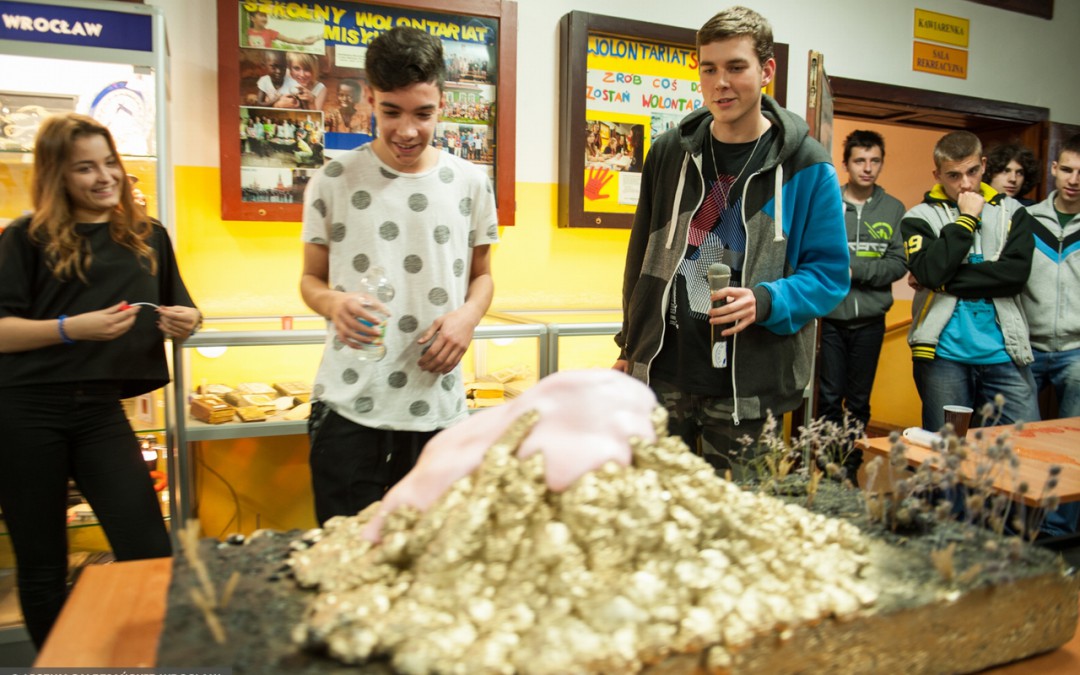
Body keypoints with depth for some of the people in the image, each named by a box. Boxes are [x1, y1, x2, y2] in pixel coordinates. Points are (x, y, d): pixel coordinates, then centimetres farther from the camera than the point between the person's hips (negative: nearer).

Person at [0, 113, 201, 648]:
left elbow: (180, 314, 16)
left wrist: (188, 321, -7)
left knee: (150, 554, -3)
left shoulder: (147, 237, 9)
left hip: (99, 409, 2)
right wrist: (72, 328, -21)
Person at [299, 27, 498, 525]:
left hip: (438, 408, 2)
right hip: (348, 407, -1)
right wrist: (333, 303, -16)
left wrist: (468, 314, -8)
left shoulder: (470, 183, 4)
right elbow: (311, 277, 8)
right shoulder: (334, 180, 0)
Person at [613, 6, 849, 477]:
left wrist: (766, 301, -21)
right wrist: (629, 346, 15)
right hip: (661, 371, 3)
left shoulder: (806, 166, -4)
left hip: (746, 387, -2)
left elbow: (830, 272, -1)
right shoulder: (669, 152, 6)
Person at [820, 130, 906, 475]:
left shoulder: (894, 209, 5)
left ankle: (851, 468, 24)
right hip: (830, 318, -2)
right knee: (830, 398, 4)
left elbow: (899, 263, -3)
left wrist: (854, 270, -14)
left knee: (859, 401, 11)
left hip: (870, 320, 2)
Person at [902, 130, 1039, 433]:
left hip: (1004, 353, 2)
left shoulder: (1012, 212, 11)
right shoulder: (920, 217, 5)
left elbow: (1016, 272, -6)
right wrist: (967, 218, -7)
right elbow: (930, 271, -14)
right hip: (943, 355, -1)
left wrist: (946, 281, -11)